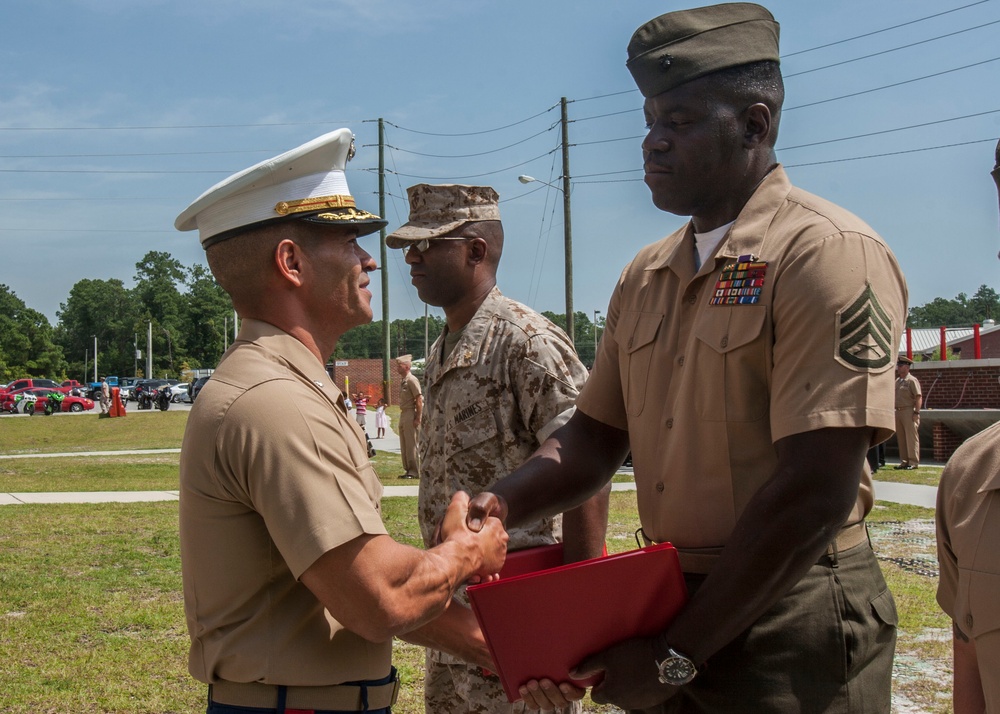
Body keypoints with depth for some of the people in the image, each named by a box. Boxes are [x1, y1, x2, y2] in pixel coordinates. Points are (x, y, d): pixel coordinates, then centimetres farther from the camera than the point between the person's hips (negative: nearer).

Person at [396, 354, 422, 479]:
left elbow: (419, 400, -17)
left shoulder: (412, 380, -13)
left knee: (411, 445, -7)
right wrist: (402, 416, 15)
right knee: (404, 446, 12)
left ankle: (414, 472, -4)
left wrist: (418, 418, -20)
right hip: (403, 414, 10)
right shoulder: (402, 380, 15)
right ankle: (408, 470, 19)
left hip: (411, 414, -10)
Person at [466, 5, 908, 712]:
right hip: (666, 602, 7)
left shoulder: (830, 254, -15)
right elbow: (595, 437, 13)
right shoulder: (646, 276, 9)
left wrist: (677, 656, -18)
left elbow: (815, 495, -21)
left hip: (792, 627, -6)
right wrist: (503, 505, -8)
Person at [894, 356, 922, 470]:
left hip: (909, 411, -8)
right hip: (898, 412, 8)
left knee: (911, 438, -6)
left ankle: (913, 462, -3)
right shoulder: (897, 381, 17)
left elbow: (919, 397, -11)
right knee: (901, 439, 9)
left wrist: (916, 412, -18)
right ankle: (904, 461, 15)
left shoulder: (912, 380, -6)